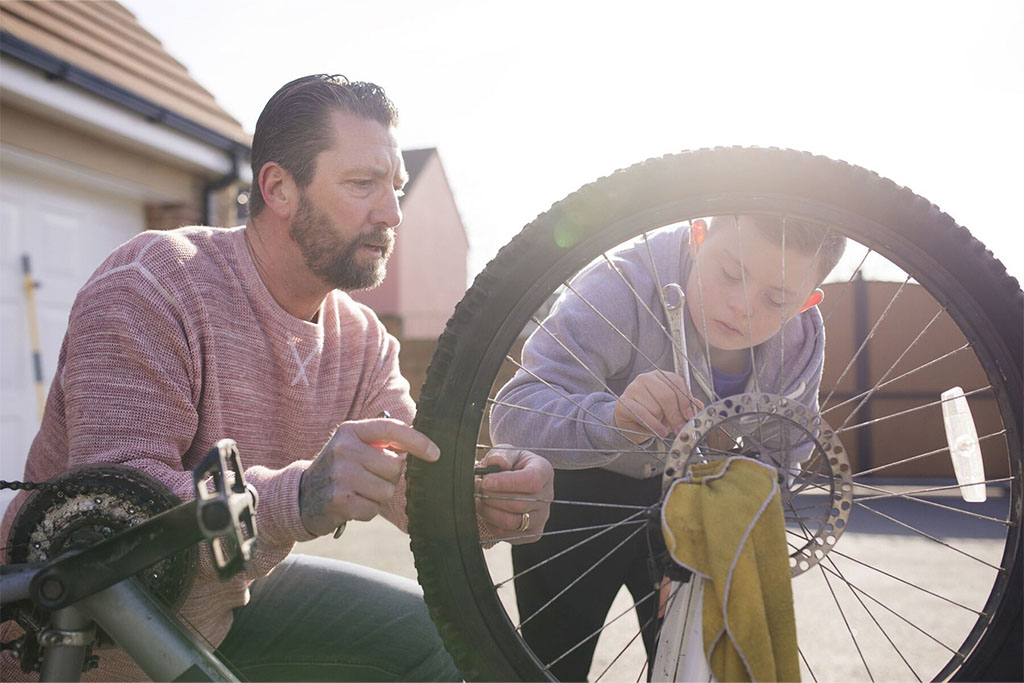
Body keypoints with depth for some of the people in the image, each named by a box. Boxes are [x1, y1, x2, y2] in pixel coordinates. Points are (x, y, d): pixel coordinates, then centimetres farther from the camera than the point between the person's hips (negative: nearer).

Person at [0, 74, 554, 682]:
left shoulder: (362, 340, -1)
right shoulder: (150, 287, -23)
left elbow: (417, 480, -9)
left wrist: (486, 500, -32)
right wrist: (296, 498, -48)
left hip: (231, 598, 6)